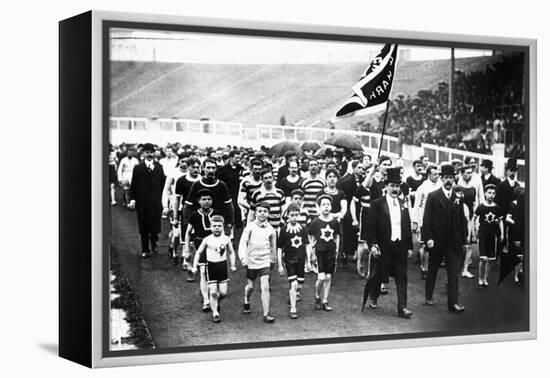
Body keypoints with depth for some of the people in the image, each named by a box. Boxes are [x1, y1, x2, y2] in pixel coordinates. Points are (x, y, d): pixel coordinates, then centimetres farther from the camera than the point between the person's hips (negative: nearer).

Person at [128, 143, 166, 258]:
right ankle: (145, 250, 16)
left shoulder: (159, 167, 6)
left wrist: (161, 199, -1)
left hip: (156, 202, 1)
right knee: (144, 227, 5)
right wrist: (132, 199, -8)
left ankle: (154, 244, 28)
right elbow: (133, 185, 1)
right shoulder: (138, 168, 1)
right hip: (142, 202, -1)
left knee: (155, 225, 2)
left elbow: (162, 184, 5)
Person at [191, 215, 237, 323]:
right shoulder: (207, 240, -4)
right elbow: (199, 253, 6)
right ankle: (215, 313, 7)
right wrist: (194, 266, 0)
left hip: (222, 265, 2)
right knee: (213, 292, -6)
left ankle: (217, 301, 35)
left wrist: (233, 265, 5)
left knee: (223, 292, 1)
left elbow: (231, 252, 14)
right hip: (211, 266, -2)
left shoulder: (226, 239, 0)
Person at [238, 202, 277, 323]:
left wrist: (273, 260, 23)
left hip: (265, 262, 0)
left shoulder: (270, 229, 0)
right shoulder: (250, 227, -6)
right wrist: (243, 258, -24)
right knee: (250, 286, 14)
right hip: (251, 261, 0)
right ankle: (246, 302, 45)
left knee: (265, 287, -11)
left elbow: (273, 246, 14)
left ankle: (266, 314, -8)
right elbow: (242, 243, -11)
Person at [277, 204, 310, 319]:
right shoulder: (284, 229, -7)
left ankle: (294, 294, 45)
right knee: (293, 284, -14)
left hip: (301, 260, 3)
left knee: (299, 285, 10)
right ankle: (293, 310, -7)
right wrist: (280, 265, -4)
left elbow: (307, 245, 9)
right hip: (289, 260, -3)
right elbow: (279, 248, -3)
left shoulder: (303, 228, 1)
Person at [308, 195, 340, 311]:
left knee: (328, 277, 4)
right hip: (319, 252, -3)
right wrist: (312, 253, 0)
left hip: (331, 253, 3)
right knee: (321, 278, -10)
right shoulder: (316, 222, -4)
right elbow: (310, 238, 3)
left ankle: (325, 302, 14)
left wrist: (336, 251, 11)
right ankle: (317, 297, 15)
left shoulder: (334, 222, 3)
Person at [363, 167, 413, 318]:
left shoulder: (403, 204, 9)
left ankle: (402, 307, 0)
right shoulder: (378, 204, -5)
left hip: (400, 247, 4)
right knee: (379, 275, 9)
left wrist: (409, 247, 8)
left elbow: (408, 226, 11)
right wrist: (373, 245, -16)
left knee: (401, 277, 0)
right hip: (383, 247, -4)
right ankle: (373, 297, 36)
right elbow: (370, 226, -8)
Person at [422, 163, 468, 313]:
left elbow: (462, 220, 8)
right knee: (432, 270, 13)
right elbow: (426, 219, -6)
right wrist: (428, 238, -13)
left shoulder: (458, 198, 6)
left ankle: (453, 302, -5)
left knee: (453, 272, -3)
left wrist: (463, 239, 3)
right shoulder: (433, 196, -3)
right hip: (436, 241, -2)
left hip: (454, 242, 2)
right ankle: (429, 296, 30)